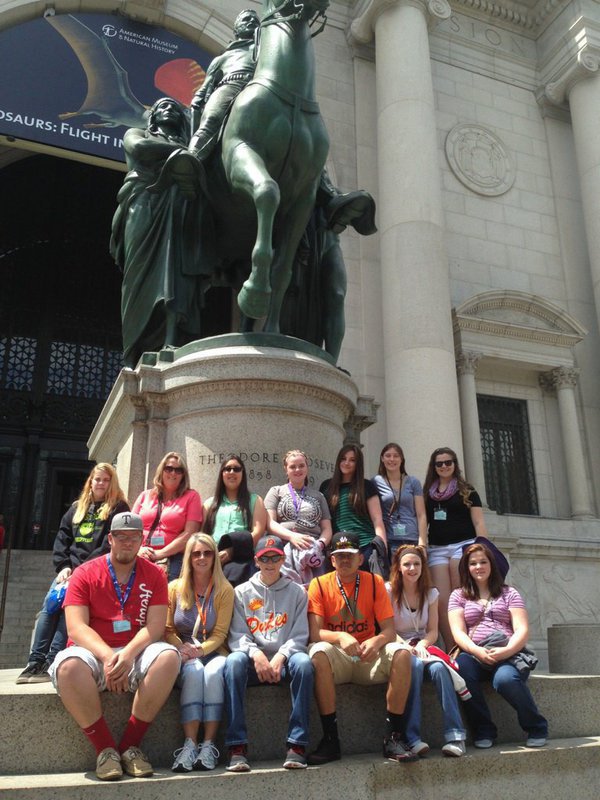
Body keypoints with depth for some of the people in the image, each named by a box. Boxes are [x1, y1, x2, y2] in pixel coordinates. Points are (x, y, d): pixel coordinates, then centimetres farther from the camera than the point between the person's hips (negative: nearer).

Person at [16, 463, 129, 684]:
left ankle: (51, 664, -24)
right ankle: (35, 661, -14)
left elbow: (110, 544, -7)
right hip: (70, 569, 5)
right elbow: (62, 538, 15)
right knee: (49, 604, -15)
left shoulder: (118, 508, 4)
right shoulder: (77, 508, 22)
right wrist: (63, 566, -2)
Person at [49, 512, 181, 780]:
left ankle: (129, 746, -16)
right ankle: (105, 749, -18)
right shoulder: (85, 573, 2)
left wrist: (129, 653, -23)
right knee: (68, 666, -34)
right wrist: (108, 656, -24)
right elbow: (76, 628, -8)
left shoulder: (154, 575, 6)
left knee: (169, 656, -30)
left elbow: (155, 625, -4)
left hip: (136, 652, 1)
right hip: (93, 652, -1)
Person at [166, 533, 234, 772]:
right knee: (194, 671, -33)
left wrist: (200, 649, -18)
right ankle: (189, 745, -34)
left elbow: (220, 633, 0)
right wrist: (182, 648, -15)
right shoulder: (175, 588, 9)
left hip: (212, 651, 0)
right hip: (184, 654, 0)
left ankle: (208, 745, -30)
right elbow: (167, 630, 5)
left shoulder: (224, 590, 5)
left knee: (213, 672, -34)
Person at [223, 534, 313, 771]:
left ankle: (297, 745, -29)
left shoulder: (296, 592, 13)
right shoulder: (242, 592, 13)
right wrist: (256, 654, -17)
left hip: (283, 661, 0)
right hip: (253, 660, 0)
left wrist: (280, 657, -14)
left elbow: (299, 636, 4)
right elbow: (237, 636, 3)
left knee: (303, 662, -33)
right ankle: (237, 747, -32)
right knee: (233, 661, -33)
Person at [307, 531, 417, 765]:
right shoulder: (319, 584, -2)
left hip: (369, 657, 2)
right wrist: (340, 637, -32)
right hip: (337, 658, -1)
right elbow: (314, 633, -12)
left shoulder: (374, 582, 2)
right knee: (319, 653, -34)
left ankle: (394, 736, -18)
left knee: (401, 653, -26)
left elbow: (389, 630, -3)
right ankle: (330, 739, -25)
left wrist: (376, 641, -26)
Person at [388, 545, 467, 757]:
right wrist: (407, 647, -23)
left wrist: (422, 645, -16)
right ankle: (412, 738, -39)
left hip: (423, 649, 3)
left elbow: (433, 631, 7)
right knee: (414, 665, -38)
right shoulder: (389, 591, 1)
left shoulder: (430, 594, 13)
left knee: (439, 667, -33)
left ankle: (455, 735, -34)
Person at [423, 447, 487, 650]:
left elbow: (478, 522, 4)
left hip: (463, 546, -2)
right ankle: (451, 652, -1)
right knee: (442, 602, -6)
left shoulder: (466, 491, 9)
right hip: (436, 549, 3)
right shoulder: (428, 493, 17)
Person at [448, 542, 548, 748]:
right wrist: (478, 651, -17)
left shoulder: (508, 593, 17)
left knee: (505, 678, -35)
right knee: (461, 668, -35)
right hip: (473, 654, 1)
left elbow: (522, 630, 4)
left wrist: (506, 651, -17)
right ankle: (483, 731, -18)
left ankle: (537, 728, -8)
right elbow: (458, 632, 3)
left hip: (508, 654, -1)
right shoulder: (458, 596, 17)